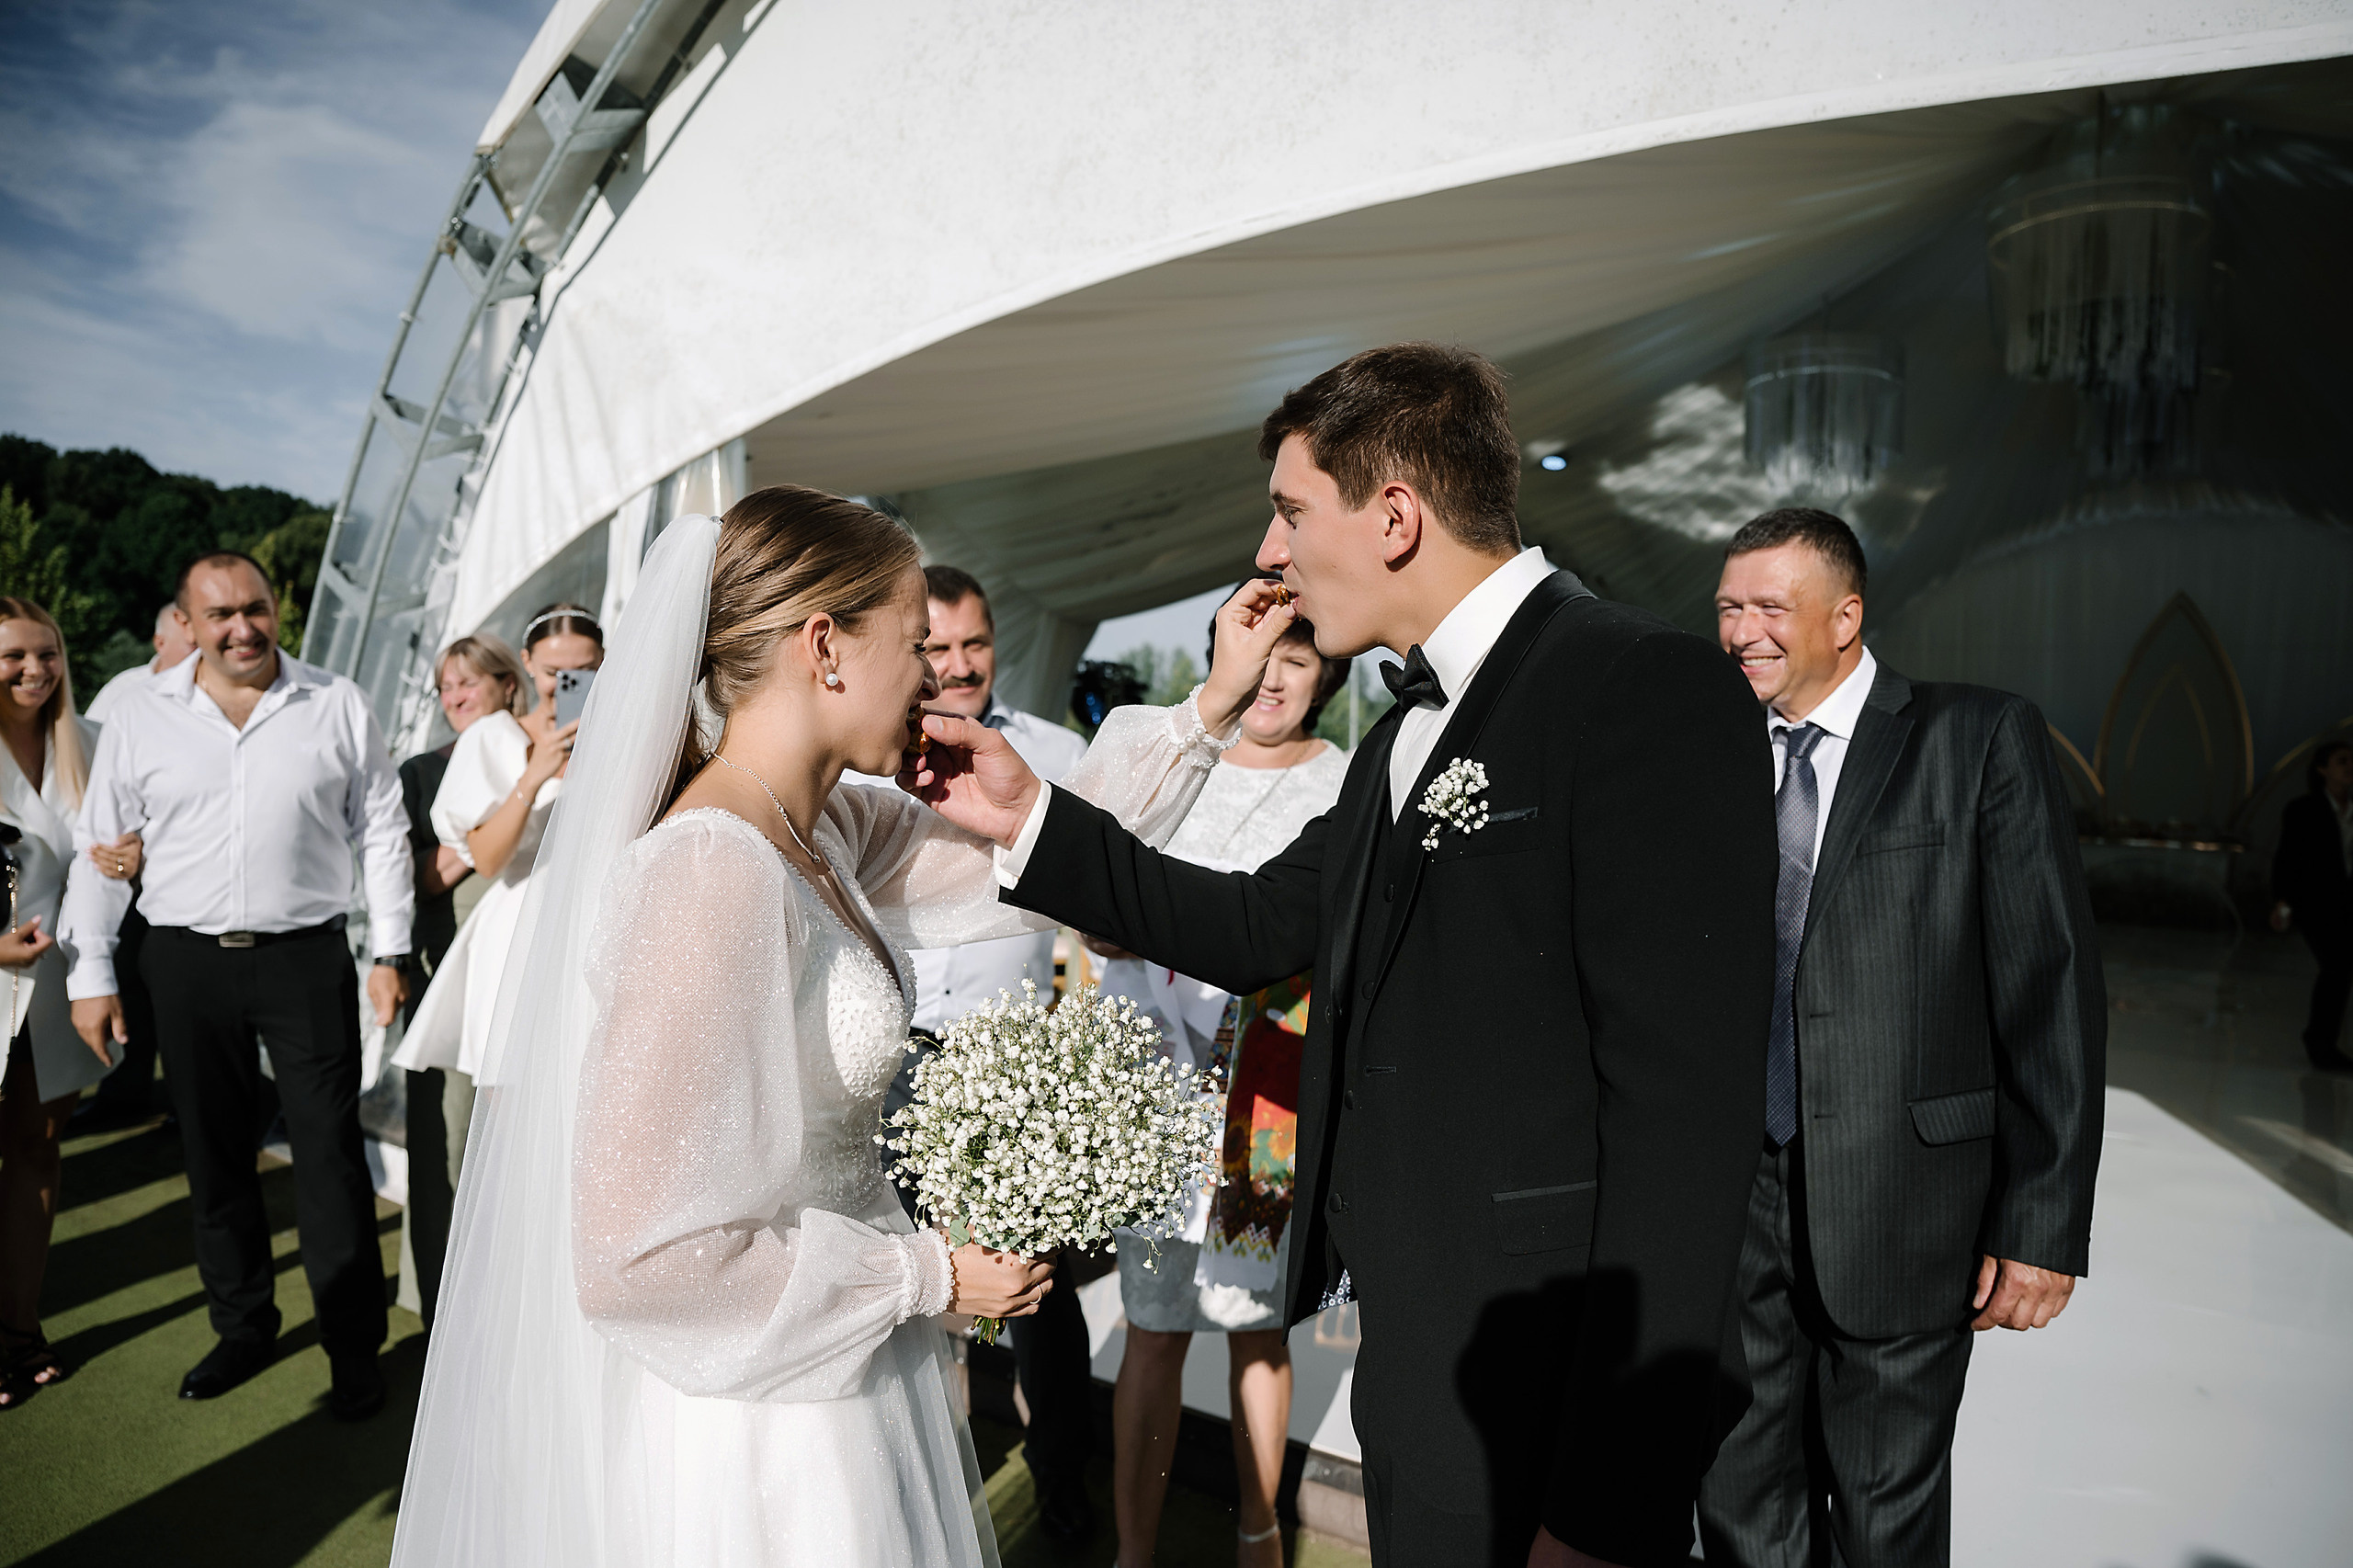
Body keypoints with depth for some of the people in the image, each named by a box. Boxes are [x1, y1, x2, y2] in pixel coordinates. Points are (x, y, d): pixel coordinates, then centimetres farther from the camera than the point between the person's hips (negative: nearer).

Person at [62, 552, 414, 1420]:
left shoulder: (338, 706, 1)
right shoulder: (141, 716, 4)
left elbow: (382, 833, 4)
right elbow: (98, 847, 8)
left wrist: (391, 952, 1)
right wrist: (90, 973, 5)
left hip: (307, 958, -2)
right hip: (188, 964, 2)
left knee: (331, 1154, 0)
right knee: (214, 1155, 13)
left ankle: (354, 1344, 11)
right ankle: (243, 1327, 29)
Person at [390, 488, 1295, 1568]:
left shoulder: (826, 825, -3)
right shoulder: (714, 873, -28)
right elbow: (636, 1254, -28)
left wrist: (1212, 708, 1)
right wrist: (923, 1278, -17)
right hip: (761, 1427, -8)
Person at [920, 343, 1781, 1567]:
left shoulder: (1649, 693, -19)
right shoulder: (1405, 733, 11)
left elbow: (1685, 1110, -23)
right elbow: (1259, 929, 13)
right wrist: (1030, 820, 7)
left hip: (1539, 1410, -8)